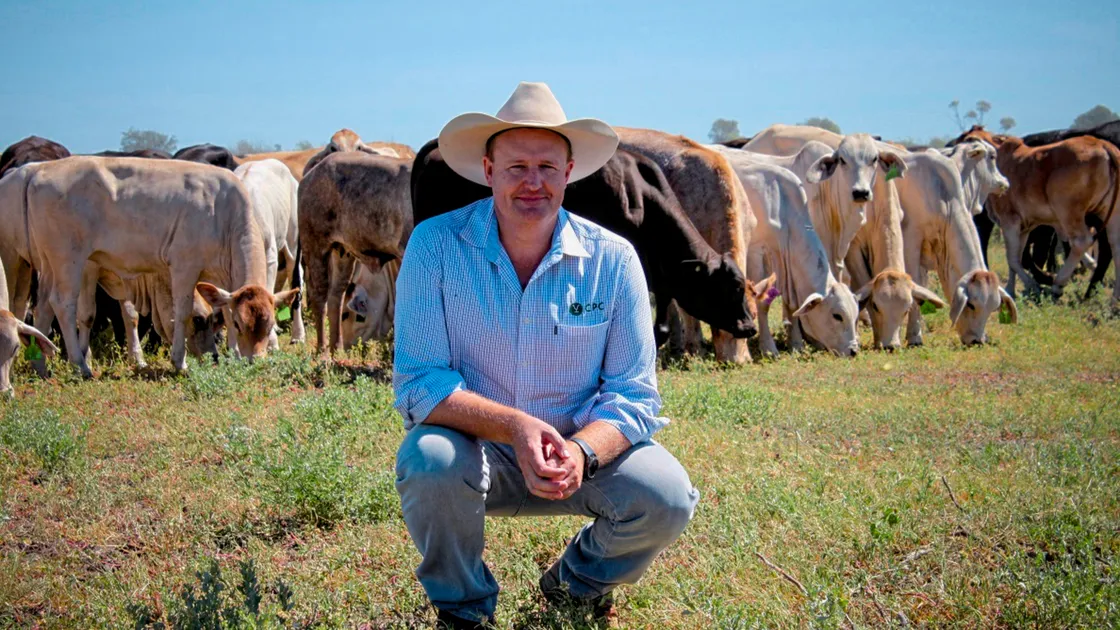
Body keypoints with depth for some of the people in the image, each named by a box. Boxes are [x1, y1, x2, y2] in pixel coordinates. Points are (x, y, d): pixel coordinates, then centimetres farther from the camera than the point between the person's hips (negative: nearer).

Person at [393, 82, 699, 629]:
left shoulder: (613, 259, -10)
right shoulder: (435, 245, -14)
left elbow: (635, 394, -10)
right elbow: (417, 383, -18)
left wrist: (581, 451, -32)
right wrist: (513, 426, -35)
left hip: (584, 448, 2)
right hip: (475, 449, -1)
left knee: (667, 497, -24)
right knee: (430, 462, -34)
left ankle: (575, 583, 11)